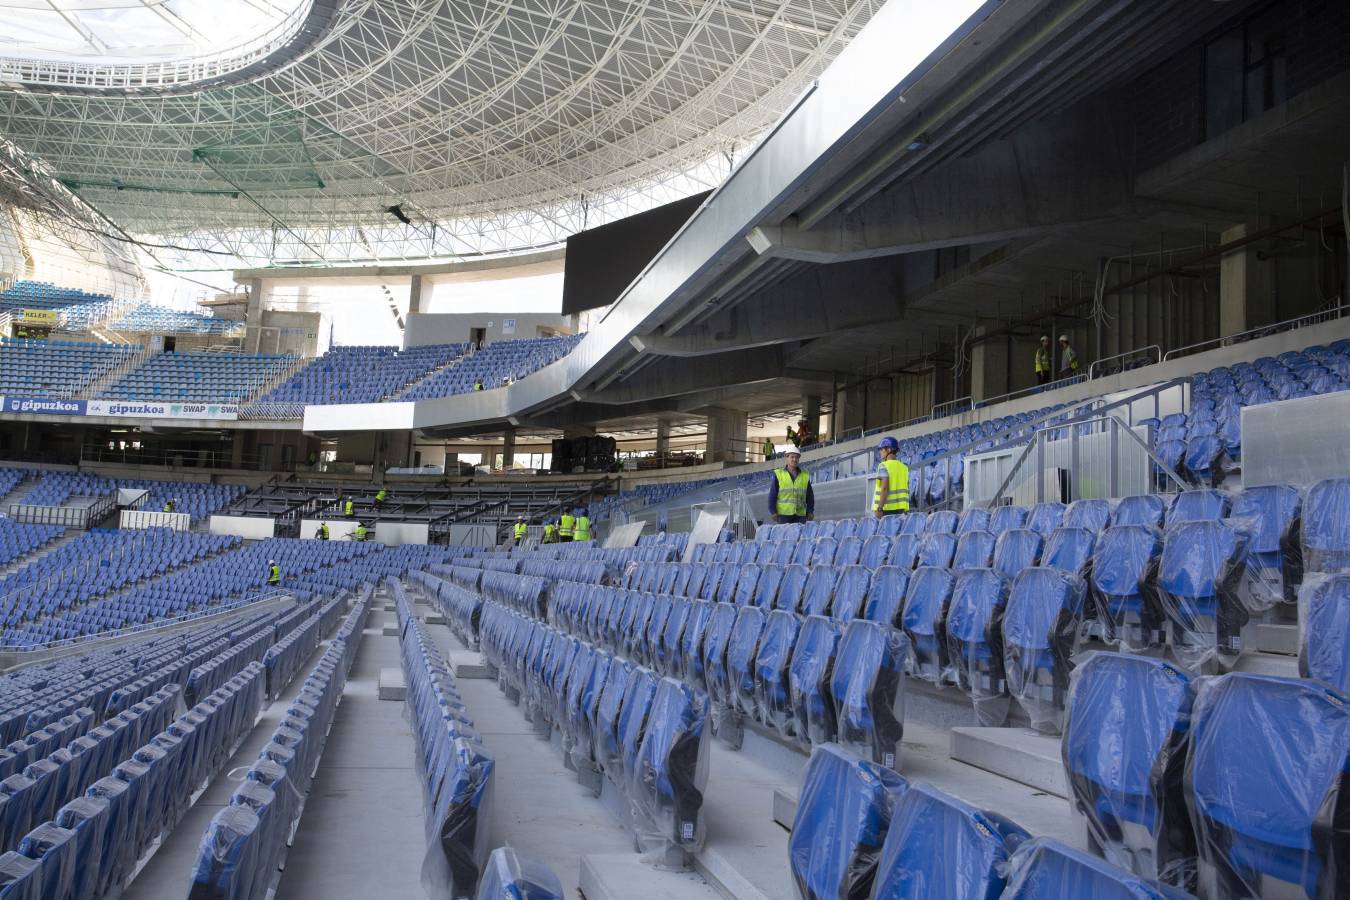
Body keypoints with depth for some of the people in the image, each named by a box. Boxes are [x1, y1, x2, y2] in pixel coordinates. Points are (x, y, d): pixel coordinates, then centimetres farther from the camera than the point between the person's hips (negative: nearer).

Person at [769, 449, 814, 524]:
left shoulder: (805, 475, 11)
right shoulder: (779, 474, 2)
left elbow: (810, 495, 13)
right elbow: (772, 495, 1)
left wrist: (810, 511, 7)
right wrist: (773, 511, -5)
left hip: (800, 515, 3)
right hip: (784, 514, -2)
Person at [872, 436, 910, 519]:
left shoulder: (884, 466, -7)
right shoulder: (904, 467, 13)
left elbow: (884, 488, -17)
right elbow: (906, 491, 14)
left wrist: (879, 508, -19)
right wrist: (905, 511, 19)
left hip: (887, 508, -7)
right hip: (901, 509, 7)